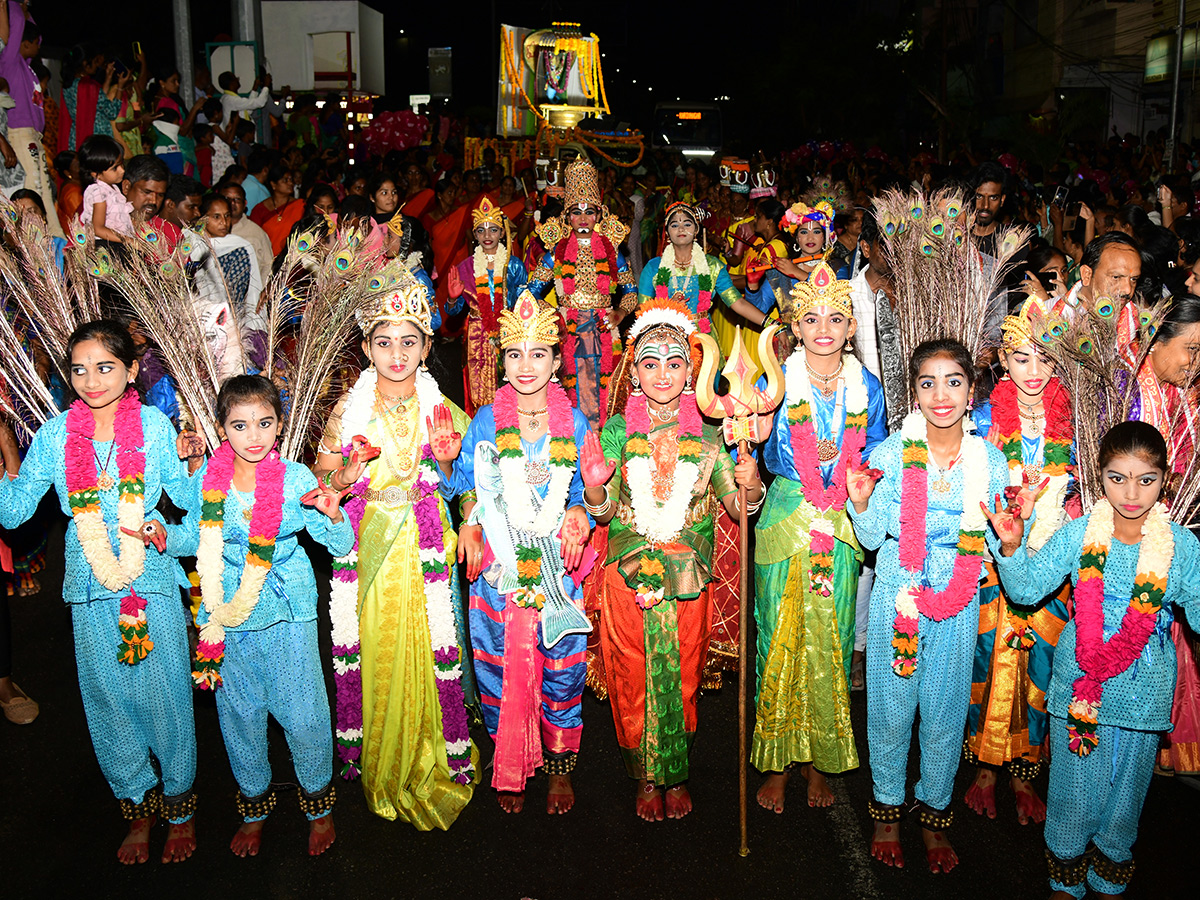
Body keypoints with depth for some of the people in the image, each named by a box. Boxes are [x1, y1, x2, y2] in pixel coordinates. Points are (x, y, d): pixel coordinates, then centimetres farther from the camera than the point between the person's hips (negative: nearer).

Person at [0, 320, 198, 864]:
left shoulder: (154, 425, -4)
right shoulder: (55, 436, -2)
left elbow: (189, 498, 4)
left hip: (153, 584, -1)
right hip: (92, 592, 2)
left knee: (165, 694, 6)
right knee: (109, 701, 12)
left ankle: (179, 808, 27)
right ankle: (138, 809, 32)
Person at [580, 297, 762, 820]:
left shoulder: (706, 437, 1)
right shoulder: (616, 433, 0)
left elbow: (740, 508, 3)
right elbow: (604, 511, 2)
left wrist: (752, 483, -18)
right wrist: (593, 486, -20)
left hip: (688, 579, 1)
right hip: (629, 575, 0)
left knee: (682, 678, 9)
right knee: (634, 678, 7)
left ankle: (676, 775, 30)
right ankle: (646, 777, 27)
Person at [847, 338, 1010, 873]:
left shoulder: (990, 461, -2)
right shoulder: (890, 454, -6)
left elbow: (999, 546, 5)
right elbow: (872, 538, -2)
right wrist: (860, 503, -20)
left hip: (958, 607, 1)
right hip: (896, 600, -1)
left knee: (946, 711, 11)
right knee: (890, 706, 9)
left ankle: (934, 813, 33)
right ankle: (887, 809, 31)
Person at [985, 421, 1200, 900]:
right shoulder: (1077, 535, -8)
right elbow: (1027, 590, -6)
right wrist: (1012, 547, -23)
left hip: (1143, 693, 1)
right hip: (1079, 685, -1)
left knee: (1126, 792, 17)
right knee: (1074, 790, 11)